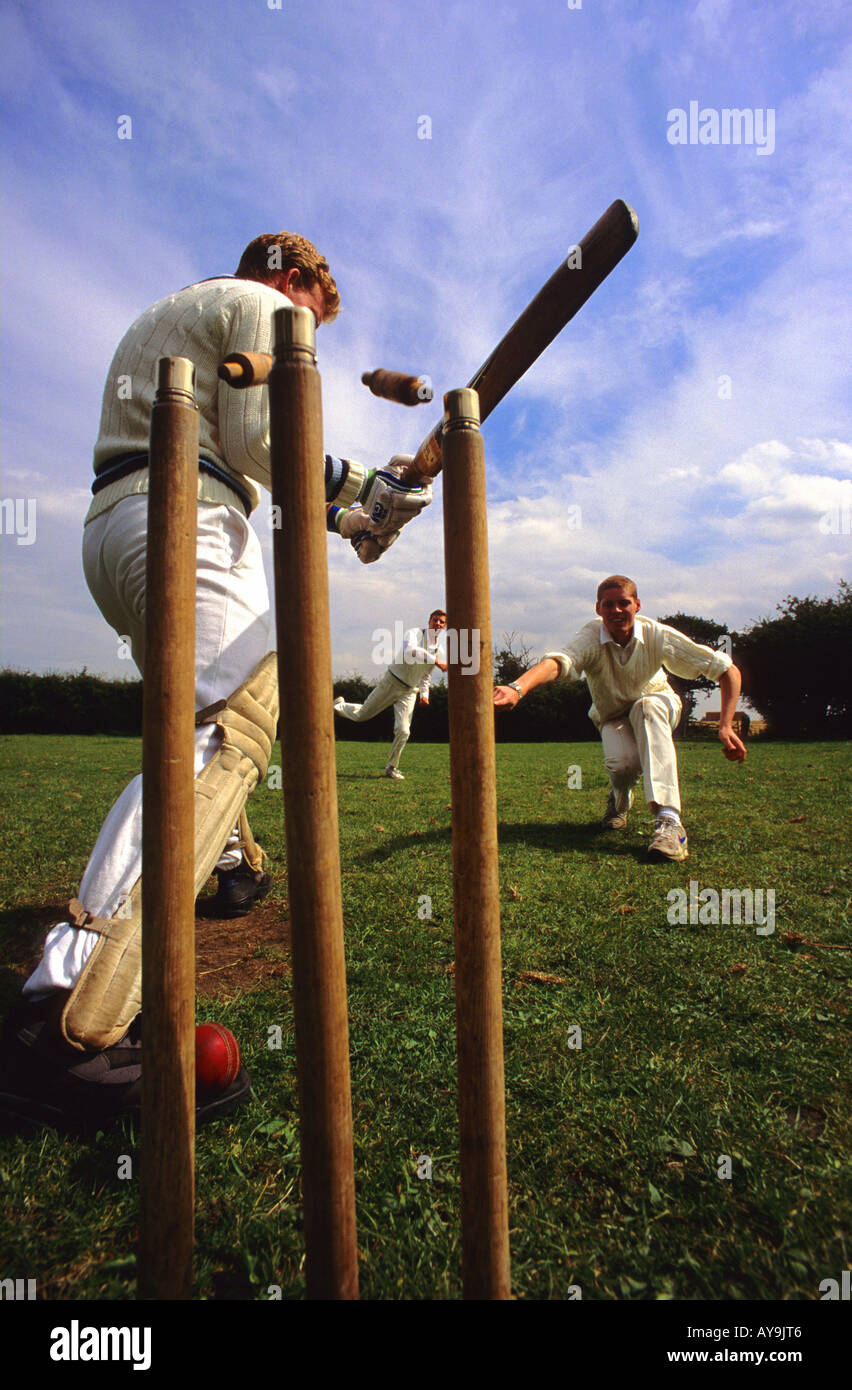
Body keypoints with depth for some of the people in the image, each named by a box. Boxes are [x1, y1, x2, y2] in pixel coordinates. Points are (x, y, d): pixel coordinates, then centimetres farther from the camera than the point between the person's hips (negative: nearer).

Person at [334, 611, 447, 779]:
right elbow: (410, 651, -39)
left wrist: (424, 694, 9)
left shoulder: (439, 649, 5)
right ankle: (340, 705, 39)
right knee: (360, 716, 7)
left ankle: (391, 768, 10)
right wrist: (437, 661, -46)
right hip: (391, 683, -4)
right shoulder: (415, 633, -14)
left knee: (403, 731, -8)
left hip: (409, 692, 4)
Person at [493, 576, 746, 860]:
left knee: (646, 705, -36)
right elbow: (557, 662, -50)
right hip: (612, 717, 0)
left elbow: (728, 670, -21)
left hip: (658, 710, 1)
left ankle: (669, 820, -43)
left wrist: (725, 726, -32)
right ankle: (620, 799, 8)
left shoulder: (658, 635, -24)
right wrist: (517, 688, -70)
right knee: (623, 762, -33)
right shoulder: (592, 637, -27)